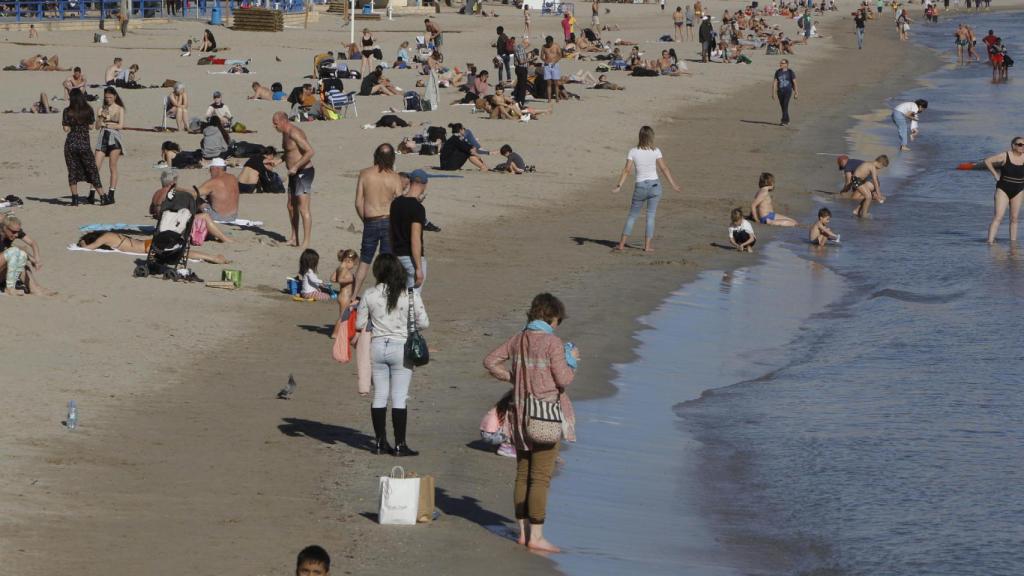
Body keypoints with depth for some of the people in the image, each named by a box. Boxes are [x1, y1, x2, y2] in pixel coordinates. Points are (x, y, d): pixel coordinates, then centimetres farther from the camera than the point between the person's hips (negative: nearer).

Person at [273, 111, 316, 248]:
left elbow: (310, 151, -28)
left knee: (303, 208, -11)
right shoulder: (285, 134, 12)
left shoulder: (294, 134, -20)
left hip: (303, 173, -11)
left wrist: (295, 166, -27)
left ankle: (306, 243, -10)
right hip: (294, 174, 11)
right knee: (291, 206, 15)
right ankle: (294, 239, 25)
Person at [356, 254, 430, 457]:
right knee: (399, 398, 2)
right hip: (401, 348, -2)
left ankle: (380, 442, 16)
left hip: (377, 347, 2)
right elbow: (424, 323, -6)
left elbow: (359, 324, 0)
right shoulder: (410, 295, -9)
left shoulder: (370, 295, -5)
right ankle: (400, 444, 3)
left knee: (379, 395, 11)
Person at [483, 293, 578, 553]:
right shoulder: (552, 342, -13)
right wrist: (571, 360, 3)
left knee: (523, 475, 12)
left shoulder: (518, 340, 6)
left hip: (521, 414, 7)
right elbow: (563, 379, -14)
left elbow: (490, 361, 11)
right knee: (541, 477, -3)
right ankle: (536, 536, -3)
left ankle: (523, 532, 17)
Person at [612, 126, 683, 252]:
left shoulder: (633, 152, -3)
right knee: (651, 216, 5)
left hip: (640, 187, 1)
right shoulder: (656, 151, -6)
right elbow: (664, 168, -7)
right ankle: (647, 246, 0)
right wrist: (673, 185, -3)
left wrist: (619, 186, -10)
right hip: (654, 185, -1)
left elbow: (626, 170, -9)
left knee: (632, 216, 11)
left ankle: (621, 244, 7)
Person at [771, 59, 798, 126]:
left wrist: (795, 93, -2)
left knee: (785, 106, -14)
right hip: (780, 91, 5)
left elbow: (794, 83, -2)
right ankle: (787, 121, 23)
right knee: (782, 106, 9)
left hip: (788, 91, -5)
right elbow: (775, 82, 4)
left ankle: (784, 121, -13)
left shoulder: (790, 72, -6)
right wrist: (773, 93, -1)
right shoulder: (778, 72, 4)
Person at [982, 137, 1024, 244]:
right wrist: (995, 175, -8)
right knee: (998, 217, -14)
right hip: (1003, 190, -4)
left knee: (1014, 219, 9)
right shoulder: (1005, 156, -12)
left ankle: (1013, 241, 16)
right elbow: (988, 161, -6)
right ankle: (990, 241, -20)